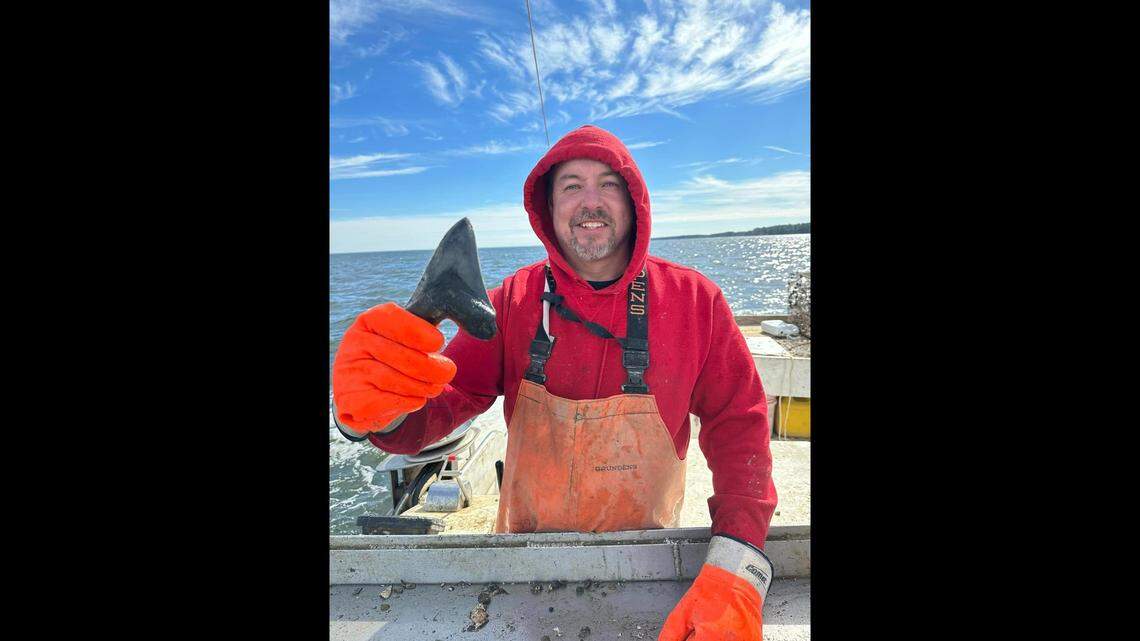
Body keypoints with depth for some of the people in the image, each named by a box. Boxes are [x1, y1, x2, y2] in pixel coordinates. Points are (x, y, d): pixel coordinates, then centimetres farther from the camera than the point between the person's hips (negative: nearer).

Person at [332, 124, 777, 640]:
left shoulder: (694, 300, -15)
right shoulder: (514, 300, -13)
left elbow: (739, 425, -13)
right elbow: (441, 404, -17)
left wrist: (736, 568, -26)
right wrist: (384, 411, -41)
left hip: (647, 552, 0)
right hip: (528, 540, 1)